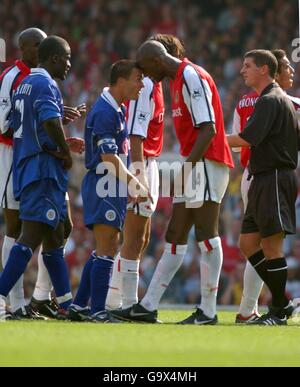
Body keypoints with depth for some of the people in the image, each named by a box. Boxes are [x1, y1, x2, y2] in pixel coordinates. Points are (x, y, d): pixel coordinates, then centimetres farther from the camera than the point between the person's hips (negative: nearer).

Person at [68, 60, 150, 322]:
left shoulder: (117, 110, 16)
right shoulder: (105, 112, -16)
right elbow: (109, 158, -21)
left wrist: (129, 187, 20)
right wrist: (136, 184, -18)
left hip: (113, 187, 10)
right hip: (103, 185, -10)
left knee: (109, 248, 13)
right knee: (106, 250, -11)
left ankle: (79, 306, 17)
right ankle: (97, 310, -11)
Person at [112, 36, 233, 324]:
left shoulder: (192, 77, -12)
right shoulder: (179, 80, 18)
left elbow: (208, 129, -19)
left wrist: (187, 165, -22)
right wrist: (181, 170, 19)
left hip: (206, 163, -10)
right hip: (193, 166, 10)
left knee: (206, 235, -7)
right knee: (175, 237, 8)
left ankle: (208, 311, -5)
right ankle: (148, 307, 8)